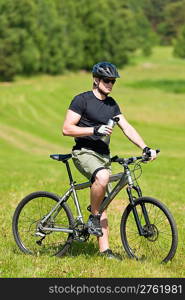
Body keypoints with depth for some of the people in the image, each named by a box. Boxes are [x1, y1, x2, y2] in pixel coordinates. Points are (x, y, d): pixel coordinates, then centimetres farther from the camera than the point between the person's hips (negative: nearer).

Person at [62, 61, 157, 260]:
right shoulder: (82, 100, -7)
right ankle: (93, 217, -18)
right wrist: (94, 130, -22)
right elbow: (67, 129, -13)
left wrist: (145, 148, -3)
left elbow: (126, 127, 10)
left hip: (103, 155, 7)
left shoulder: (111, 104, 13)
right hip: (84, 152, -7)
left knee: (102, 205, 5)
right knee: (102, 177, -37)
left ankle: (104, 250, 5)